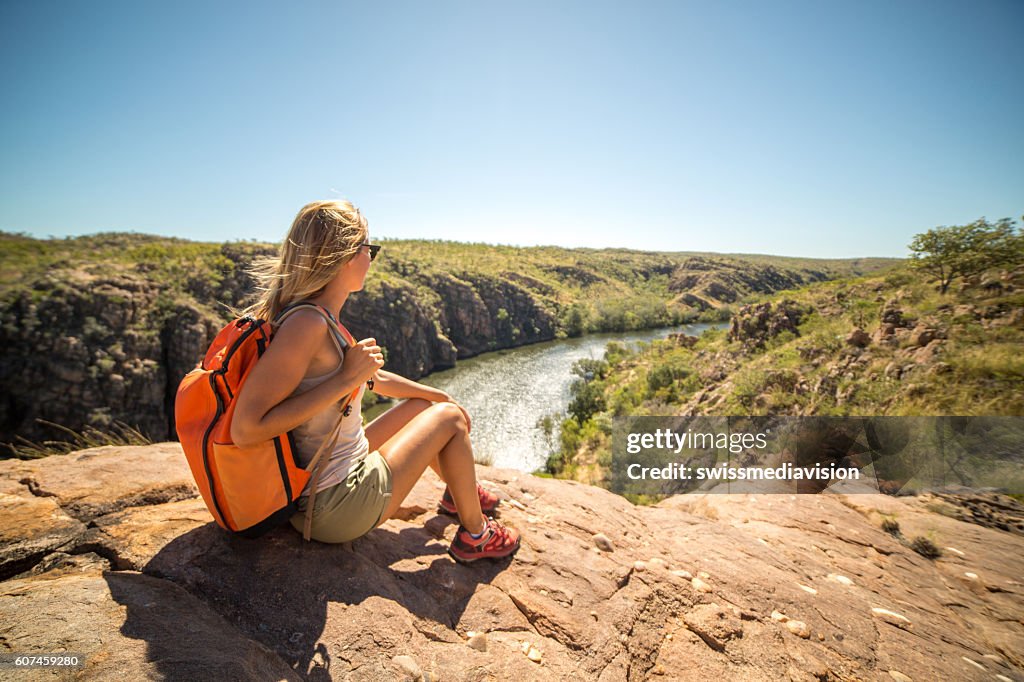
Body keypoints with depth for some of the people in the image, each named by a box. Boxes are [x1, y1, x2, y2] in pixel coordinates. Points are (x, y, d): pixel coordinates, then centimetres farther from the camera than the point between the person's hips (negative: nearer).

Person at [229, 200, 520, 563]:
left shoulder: (322, 319, 3)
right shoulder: (306, 323, -26)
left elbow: (375, 376, 14)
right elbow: (245, 429, -30)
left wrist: (443, 397, 18)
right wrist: (346, 379, -28)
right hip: (334, 510, -9)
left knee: (427, 406, 18)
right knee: (449, 419, -1)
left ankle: (459, 492, 42)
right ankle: (475, 535, 18)